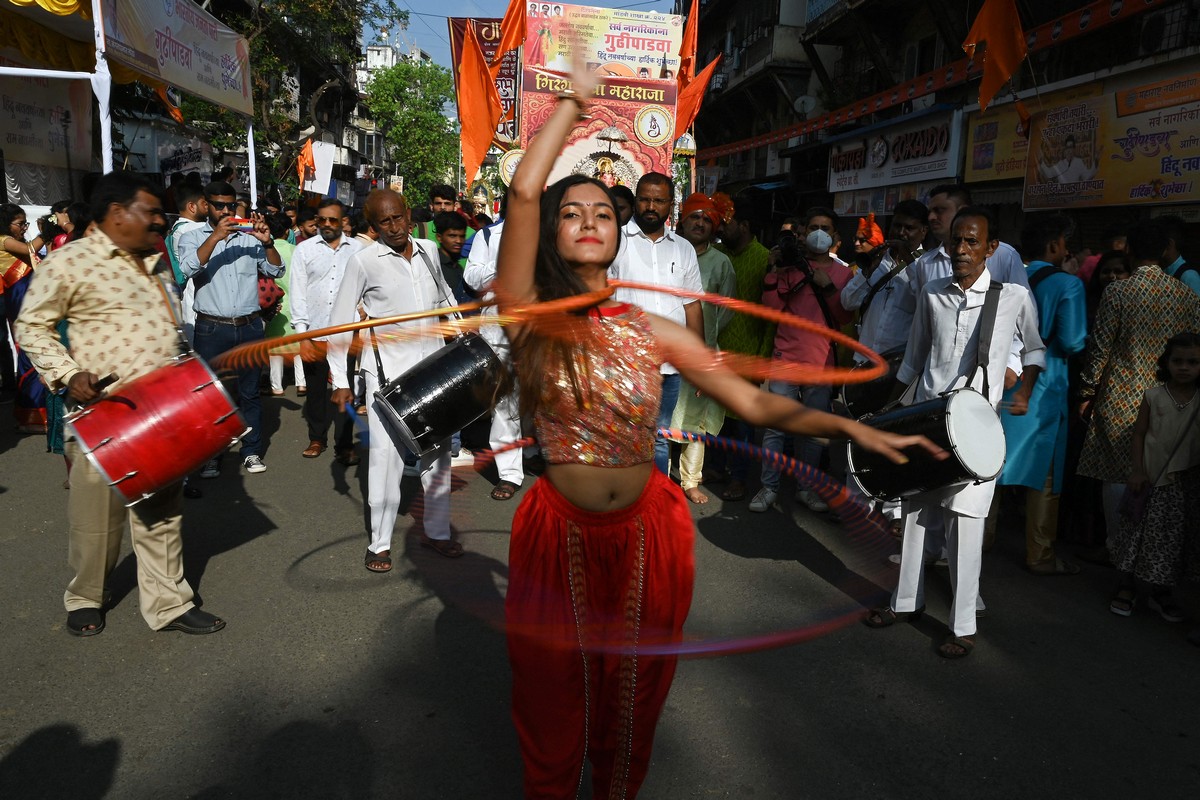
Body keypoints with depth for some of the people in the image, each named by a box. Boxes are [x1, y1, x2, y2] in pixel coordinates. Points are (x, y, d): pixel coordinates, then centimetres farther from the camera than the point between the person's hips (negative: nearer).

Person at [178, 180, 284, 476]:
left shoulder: (248, 236, 7)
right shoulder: (192, 236, 3)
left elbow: (276, 271, 2)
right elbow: (188, 268, -16)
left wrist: (267, 243, -14)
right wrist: (216, 236, -23)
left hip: (250, 326, 2)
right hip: (212, 328, -1)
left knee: (250, 391, 9)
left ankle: (252, 451, 19)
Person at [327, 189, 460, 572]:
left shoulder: (428, 250, 6)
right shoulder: (363, 260, -7)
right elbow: (339, 322, -4)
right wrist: (339, 380, -7)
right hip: (387, 372, -4)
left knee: (438, 450, 10)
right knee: (386, 454, -6)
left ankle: (436, 530, 26)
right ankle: (380, 542, 9)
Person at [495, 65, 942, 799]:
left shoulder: (656, 332, -1)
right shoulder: (532, 315, -8)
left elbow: (754, 402, -3)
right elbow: (524, 191, -19)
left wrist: (847, 426, -16)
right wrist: (576, 99, -7)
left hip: (648, 534, 2)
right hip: (560, 537, -1)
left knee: (631, 704, 22)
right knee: (554, 705, 18)